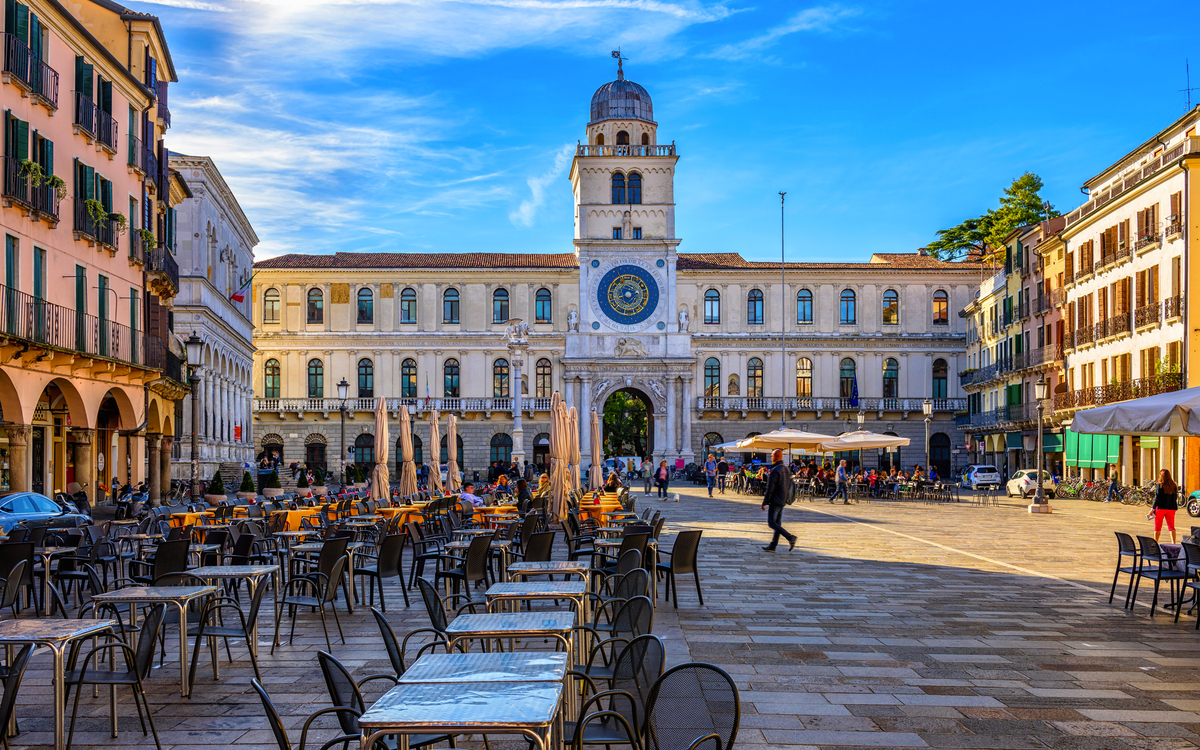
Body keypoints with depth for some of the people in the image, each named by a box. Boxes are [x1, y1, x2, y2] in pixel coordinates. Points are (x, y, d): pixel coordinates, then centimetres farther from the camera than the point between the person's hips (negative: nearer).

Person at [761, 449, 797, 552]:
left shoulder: (775, 471, -17)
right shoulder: (786, 470, 11)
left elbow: (770, 489, -18)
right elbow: (790, 485, 16)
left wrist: (764, 502, -12)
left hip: (775, 501, -9)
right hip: (783, 501, 9)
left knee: (771, 523, -6)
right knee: (777, 523, 10)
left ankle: (790, 537, -14)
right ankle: (772, 546, 13)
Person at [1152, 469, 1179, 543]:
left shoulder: (1160, 485, -11)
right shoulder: (1173, 485, 3)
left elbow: (1157, 498, -12)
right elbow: (1176, 498, 7)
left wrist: (1153, 509, -8)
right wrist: (1175, 507, 17)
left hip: (1161, 507, -4)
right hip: (1171, 508, 4)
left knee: (1157, 526, 8)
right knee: (1171, 526, 6)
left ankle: (1155, 543, 16)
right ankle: (1173, 542, -7)